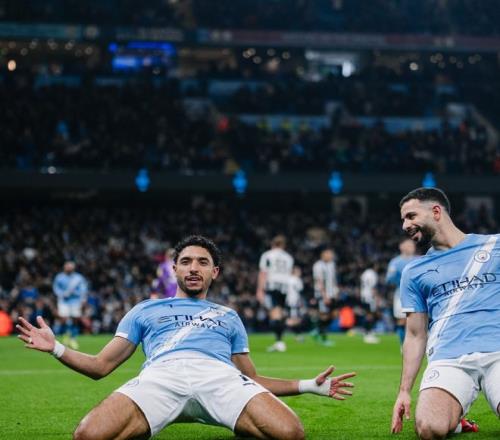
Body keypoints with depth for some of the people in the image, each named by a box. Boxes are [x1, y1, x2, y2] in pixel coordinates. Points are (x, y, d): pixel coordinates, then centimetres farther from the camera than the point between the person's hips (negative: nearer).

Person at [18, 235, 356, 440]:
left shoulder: (229, 317, 38)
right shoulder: (146, 310, 35)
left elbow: (253, 381, 34)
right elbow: (100, 366, 29)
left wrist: (310, 385, 23)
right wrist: (57, 348, 12)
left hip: (220, 376, 1)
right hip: (162, 374, -1)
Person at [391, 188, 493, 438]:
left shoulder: (494, 245, 13)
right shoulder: (413, 272, 19)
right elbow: (415, 335, 19)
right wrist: (404, 390, 9)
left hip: (496, 352, -2)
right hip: (448, 359, 2)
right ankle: (453, 416, 7)